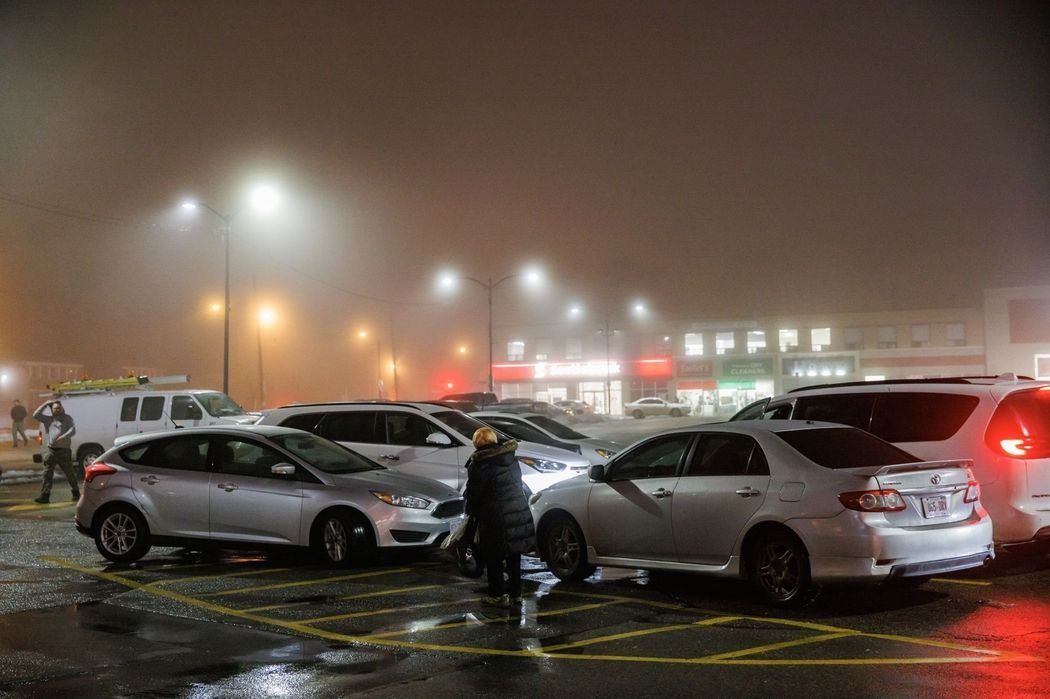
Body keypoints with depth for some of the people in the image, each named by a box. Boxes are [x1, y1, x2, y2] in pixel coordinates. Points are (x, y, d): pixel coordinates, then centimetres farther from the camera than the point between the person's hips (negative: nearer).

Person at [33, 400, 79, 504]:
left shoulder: (67, 418, 4)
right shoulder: (48, 419, 14)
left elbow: (72, 430, -7)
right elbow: (36, 415, 5)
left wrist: (64, 437, -25)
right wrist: (46, 404, 3)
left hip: (64, 450, -3)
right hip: (50, 450, 3)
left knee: (69, 473, 5)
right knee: (47, 474, -1)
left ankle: (76, 493, 18)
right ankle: (45, 496, -1)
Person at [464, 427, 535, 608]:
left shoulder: (478, 466, -13)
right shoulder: (511, 459, 6)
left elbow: (473, 493, -8)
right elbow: (517, 482, 13)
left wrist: (471, 511, 10)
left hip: (496, 517, -6)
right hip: (519, 512, 6)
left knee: (493, 558, 5)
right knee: (514, 555, 15)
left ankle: (499, 595, 6)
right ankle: (515, 593, 22)